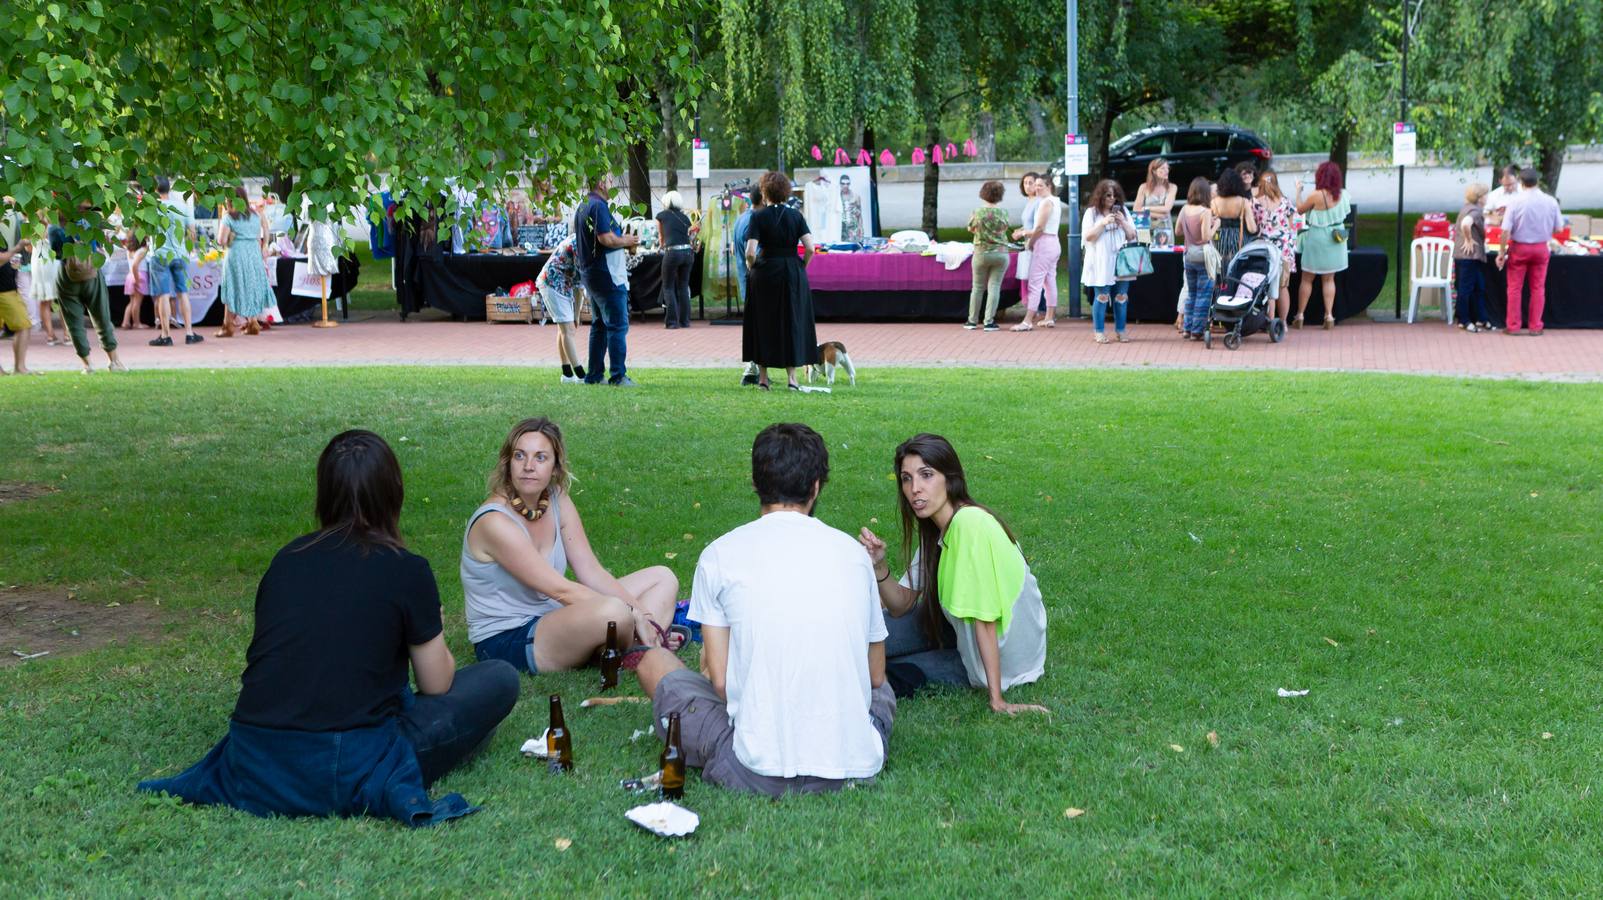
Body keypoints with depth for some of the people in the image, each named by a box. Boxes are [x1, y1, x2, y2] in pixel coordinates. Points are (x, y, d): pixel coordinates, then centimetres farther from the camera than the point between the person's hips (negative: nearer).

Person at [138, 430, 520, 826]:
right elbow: (438, 684, 6)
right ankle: (390, 782, -7)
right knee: (499, 679, 5)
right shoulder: (407, 571, -4)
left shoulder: (287, 558, 10)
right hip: (342, 772, -7)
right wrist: (431, 633, 28)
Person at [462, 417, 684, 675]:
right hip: (504, 641, -9)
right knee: (613, 612, -36)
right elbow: (560, 589, -23)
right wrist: (633, 614, -21)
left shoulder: (557, 500, 2)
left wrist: (643, 617, -10)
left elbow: (592, 572, 1)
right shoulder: (494, 521, -21)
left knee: (663, 578, 7)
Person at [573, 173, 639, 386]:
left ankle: (594, 375, 16)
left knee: (599, 325, 15)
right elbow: (606, 239, -24)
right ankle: (618, 376, -7)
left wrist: (622, 241, 14)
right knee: (618, 326, -6)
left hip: (590, 273, 10)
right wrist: (627, 241, -7)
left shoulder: (583, 206, 16)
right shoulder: (598, 206, -15)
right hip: (607, 275, -10)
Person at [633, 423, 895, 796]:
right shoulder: (853, 551, 6)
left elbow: (719, 678, -1)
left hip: (760, 774, -2)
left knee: (654, 663, 18)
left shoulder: (719, 555, -1)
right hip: (855, 763, 2)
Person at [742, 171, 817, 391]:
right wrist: (802, 266, 7)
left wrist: (751, 267, 4)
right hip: (793, 273, 2)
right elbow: (810, 249, -9)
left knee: (763, 322, 9)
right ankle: (791, 376, 8)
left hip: (765, 273, -1)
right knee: (793, 321, 10)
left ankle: (763, 378, 12)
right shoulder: (796, 216, 0)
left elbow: (750, 252, -15)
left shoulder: (758, 216, -7)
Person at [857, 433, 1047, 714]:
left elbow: (984, 618, -29)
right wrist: (878, 565, -17)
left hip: (1002, 662, -8)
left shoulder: (970, 524, -29)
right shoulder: (935, 529, 0)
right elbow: (902, 605, 1)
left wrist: (997, 701, -26)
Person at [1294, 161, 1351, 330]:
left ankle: (1299, 316, 10)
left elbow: (1300, 210, -6)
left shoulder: (1316, 196, -20)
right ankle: (1329, 315, 5)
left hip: (1317, 238, -4)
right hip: (1335, 238, 4)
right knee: (1329, 279, 11)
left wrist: (1298, 191, 6)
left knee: (1307, 279, 7)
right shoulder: (1341, 195, -5)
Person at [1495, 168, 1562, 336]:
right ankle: (1535, 327, 15)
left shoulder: (1516, 203, -15)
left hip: (1519, 247, -2)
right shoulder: (1551, 202, -6)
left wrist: (1502, 252, -8)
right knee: (1538, 289, 11)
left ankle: (1513, 326, 12)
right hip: (1541, 248, 2)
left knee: (1515, 288, 8)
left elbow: (1506, 231, -16)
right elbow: (1558, 227, 1)